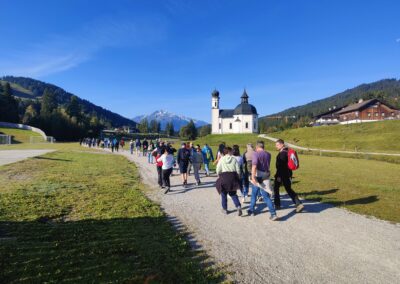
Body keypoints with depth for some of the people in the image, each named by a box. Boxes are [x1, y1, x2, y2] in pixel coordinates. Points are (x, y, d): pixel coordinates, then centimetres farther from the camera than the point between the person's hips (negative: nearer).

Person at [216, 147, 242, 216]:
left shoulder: (222, 159, -2)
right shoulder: (234, 159, -1)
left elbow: (218, 170, -4)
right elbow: (238, 170, -2)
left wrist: (219, 176, 14)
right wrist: (237, 178, 12)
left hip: (224, 177, -1)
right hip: (233, 177, 1)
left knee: (224, 194, 14)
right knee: (233, 194, 14)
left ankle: (225, 209, 20)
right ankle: (238, 206, -4)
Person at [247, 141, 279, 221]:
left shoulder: (256, 154, -11)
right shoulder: (268, 154, 7)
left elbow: (254, 165, -25)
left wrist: (253, 177, -32)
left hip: (257, 177, -4)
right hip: (266, 177, 4)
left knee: (254, 195, 15)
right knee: (266, 196, 5)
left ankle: (251, 211, 29)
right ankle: (273, 214, -3)